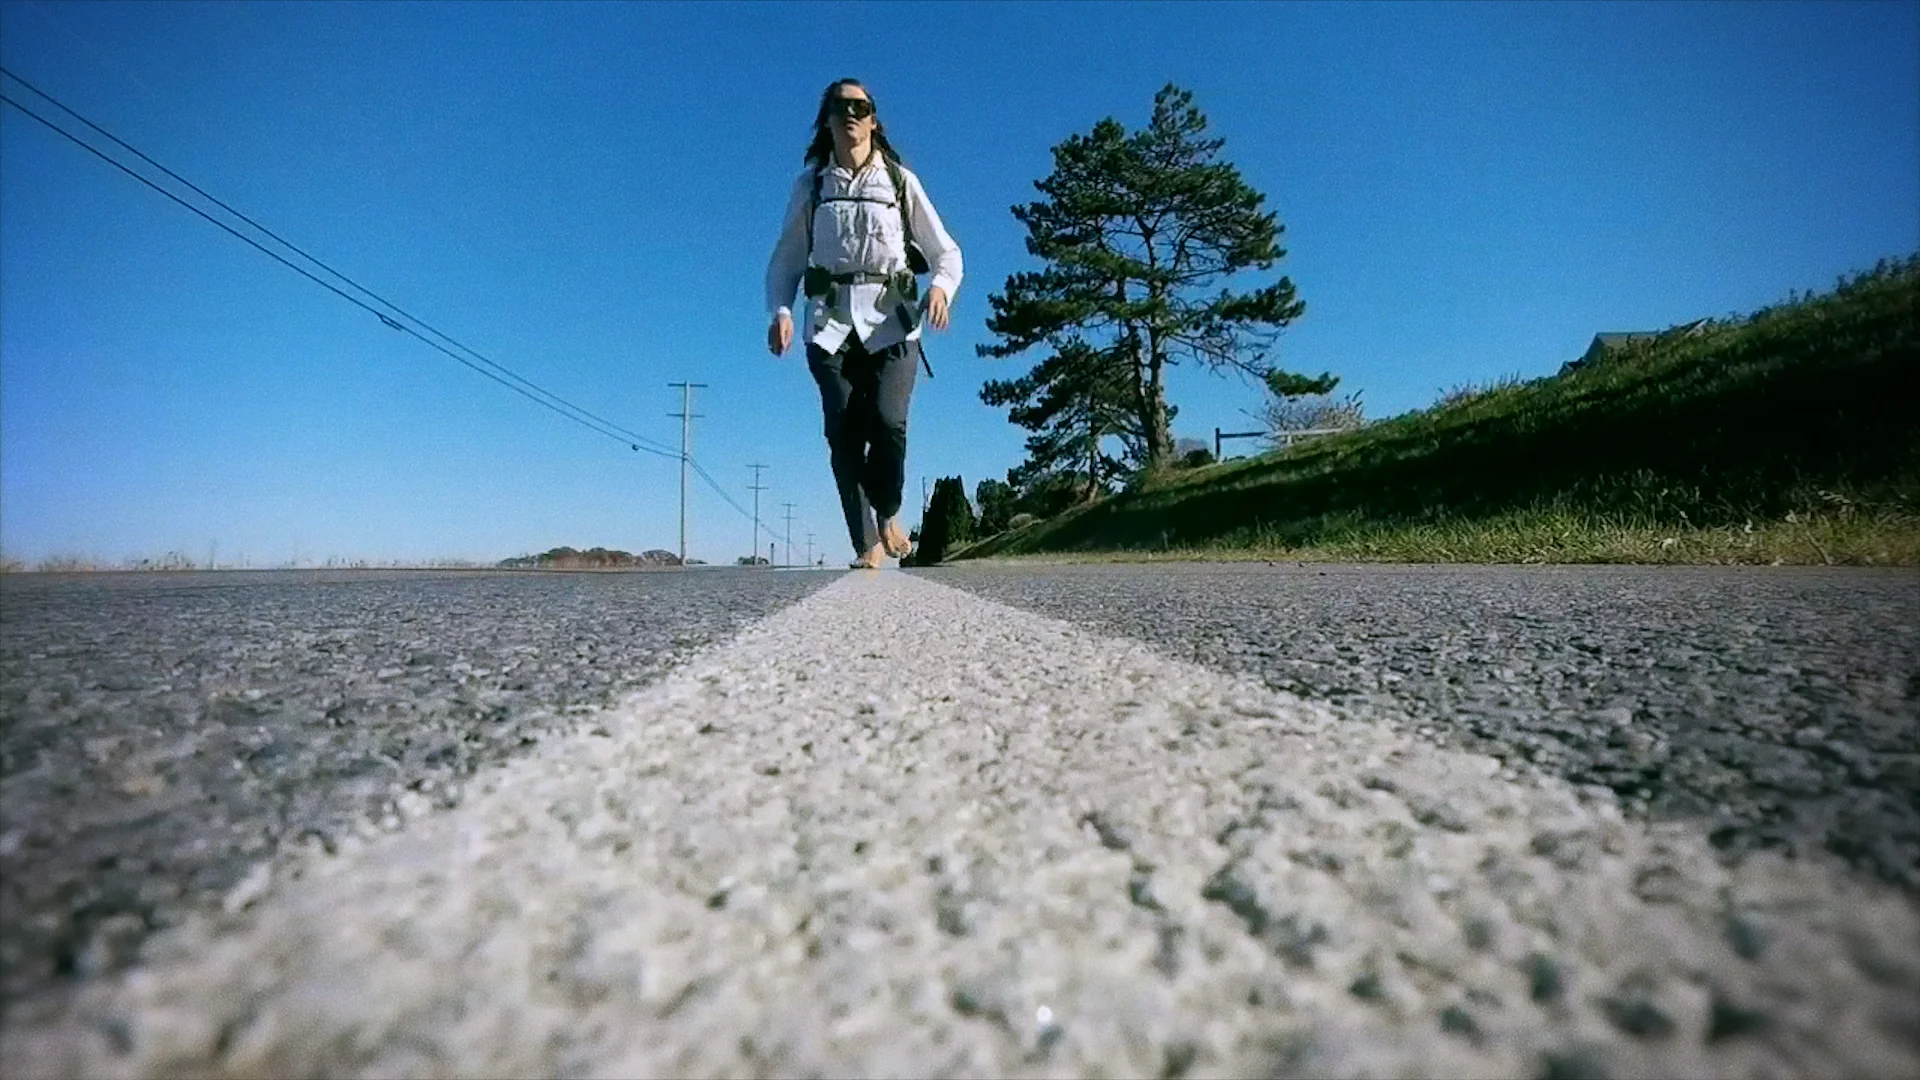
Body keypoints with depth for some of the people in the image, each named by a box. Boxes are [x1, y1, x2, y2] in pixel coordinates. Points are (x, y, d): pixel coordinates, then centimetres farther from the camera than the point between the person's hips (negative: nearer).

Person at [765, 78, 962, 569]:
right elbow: (786, 258, 14)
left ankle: (888, 513, 8)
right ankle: (867, 545, -3)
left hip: (891, 318, -1)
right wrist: (780, 310, -4)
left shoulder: (900, 181, 13)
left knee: (888, 421, -20)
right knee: (843, 432, -9)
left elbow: (946, 252, 11)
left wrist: (940, 286, -12)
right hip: (831, 320, 1)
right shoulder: (810, 183, 15)